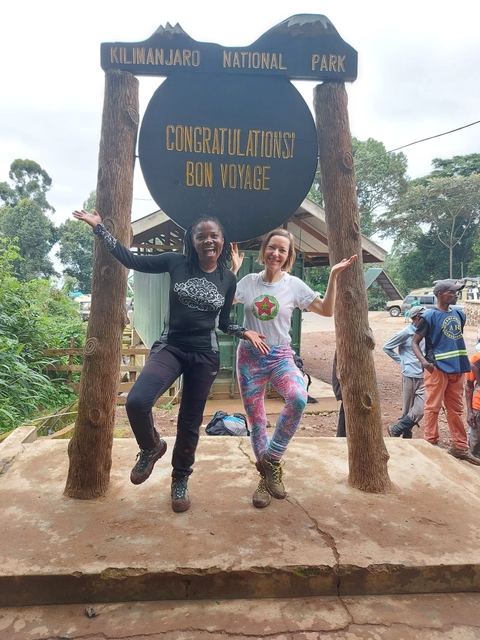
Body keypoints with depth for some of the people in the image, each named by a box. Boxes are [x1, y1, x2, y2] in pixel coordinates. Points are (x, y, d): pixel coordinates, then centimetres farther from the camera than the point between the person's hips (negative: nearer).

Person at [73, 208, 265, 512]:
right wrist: (99, 226, -3)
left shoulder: (229, 279, 3)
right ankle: (151, 447, 10)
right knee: (137, 401, -24)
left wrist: (245, 332, -2)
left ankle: (180, 481, 33)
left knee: (190, 421, 9)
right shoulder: (177, 263, -2)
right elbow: (132, 260, -2)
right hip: (170, 347, -1)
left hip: (204, 355, 1)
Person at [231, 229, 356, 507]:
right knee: (256, 420, 5)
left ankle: (271, 461, -11)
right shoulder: (249, 281, 2)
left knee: (298, 398, -31)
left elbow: (327, 310, 1)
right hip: (250, 356, 2)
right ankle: (267, 476, 25)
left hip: (280, 356, -1)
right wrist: (233, 270, -4)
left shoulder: (294, 285, -1)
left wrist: (333, 276, -6)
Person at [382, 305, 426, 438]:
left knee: (421, 408, -3)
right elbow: (386, 347, -1)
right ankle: (406, 436, 21)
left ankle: (396, 430, 11)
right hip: (410, 376, -5)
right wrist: (401, 360, -3)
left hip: (423, 376, 5)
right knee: (407, 410, 5)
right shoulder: (405, 333, -8)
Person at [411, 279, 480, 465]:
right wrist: (424, 362, -24)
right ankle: (431, 444, 12)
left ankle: (460, 447, 23)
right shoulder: (429, 316, -9)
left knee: (456, 409, 13)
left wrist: (463, 360, 15)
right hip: (437, 368, -6)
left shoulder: (459, 314, 9)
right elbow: (415, 342, -9)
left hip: (457, 368, 7)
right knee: (433, 407, 2)